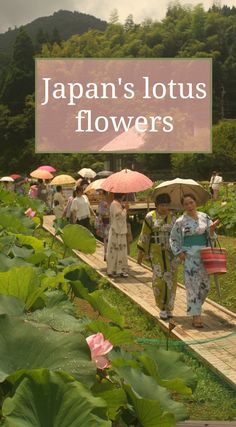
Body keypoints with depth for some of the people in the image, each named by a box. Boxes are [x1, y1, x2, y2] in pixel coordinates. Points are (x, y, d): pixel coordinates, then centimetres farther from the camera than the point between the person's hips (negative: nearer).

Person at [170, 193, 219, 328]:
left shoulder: (204, 217, 5)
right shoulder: (180, 221, -2)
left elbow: (211, 236, 8)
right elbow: (173, 239, 6)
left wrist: (212, 229, -13)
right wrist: (179, 253, -6)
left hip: (204, 255, 4)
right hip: (189, 256, -3)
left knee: (205, 285, 9)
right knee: (193, 285, -5)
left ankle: (195, 308, 33)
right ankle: (196, 316, 0)